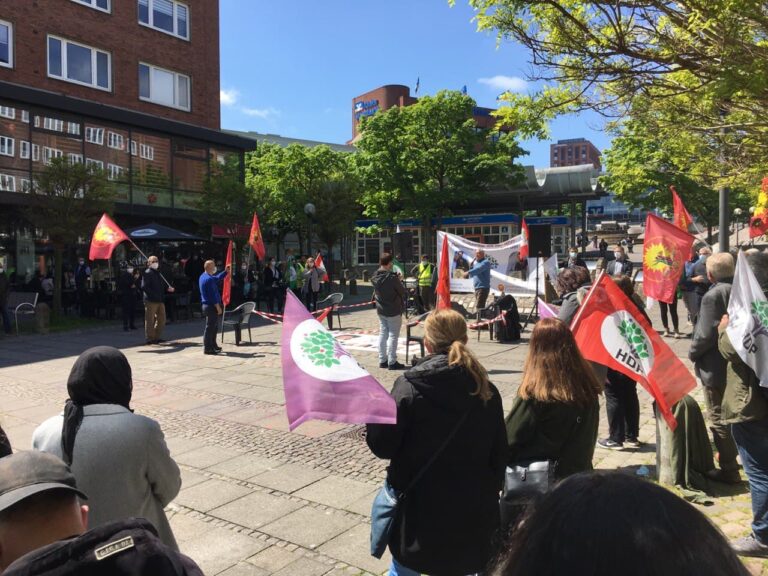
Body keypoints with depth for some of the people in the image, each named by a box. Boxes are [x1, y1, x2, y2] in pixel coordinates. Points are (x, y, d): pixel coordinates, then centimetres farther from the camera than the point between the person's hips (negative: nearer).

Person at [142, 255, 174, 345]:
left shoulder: (158, 273, 19)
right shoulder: (147, 273, -6)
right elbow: (144, 287, -15)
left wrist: (168, 289, 9)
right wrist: (153, 295, -21)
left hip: (160, 300, 9)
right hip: (151, 301, -8)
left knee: (162, 319, 11)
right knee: (150, 320, -1)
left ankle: (157, 337, 22)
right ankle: (150, 338, 5)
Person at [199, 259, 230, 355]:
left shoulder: (203, 277, 12)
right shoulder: (209, 279, -20)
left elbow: (217, 278, 27)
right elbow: (213, 295, -22)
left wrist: (226, 271, 24)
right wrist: (218, 307, -18)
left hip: (207, 305, 10)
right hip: (212, 306, -10)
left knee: (214, 327, 19)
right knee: (210, 327, -5)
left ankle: (213, 345, 27)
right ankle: (207, 348, 0)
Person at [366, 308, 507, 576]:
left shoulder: (410, 387, -16)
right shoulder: (486, 390, -4)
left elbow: (382, 446, -12)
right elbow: (499, 454, 2)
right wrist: (489, 494, 16)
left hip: (419, 506, -3)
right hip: (472, 509, 3)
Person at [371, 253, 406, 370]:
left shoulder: (374, 277, -1)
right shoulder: (392, 277, -22)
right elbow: (402, 291, -12)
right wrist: (399, 281, 5)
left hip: (380, 310, 7)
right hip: (393, 311, -7)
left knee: (383, 334, 13)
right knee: (393, 336, 1)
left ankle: (382, 360, 19)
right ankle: (392, 362, 5)